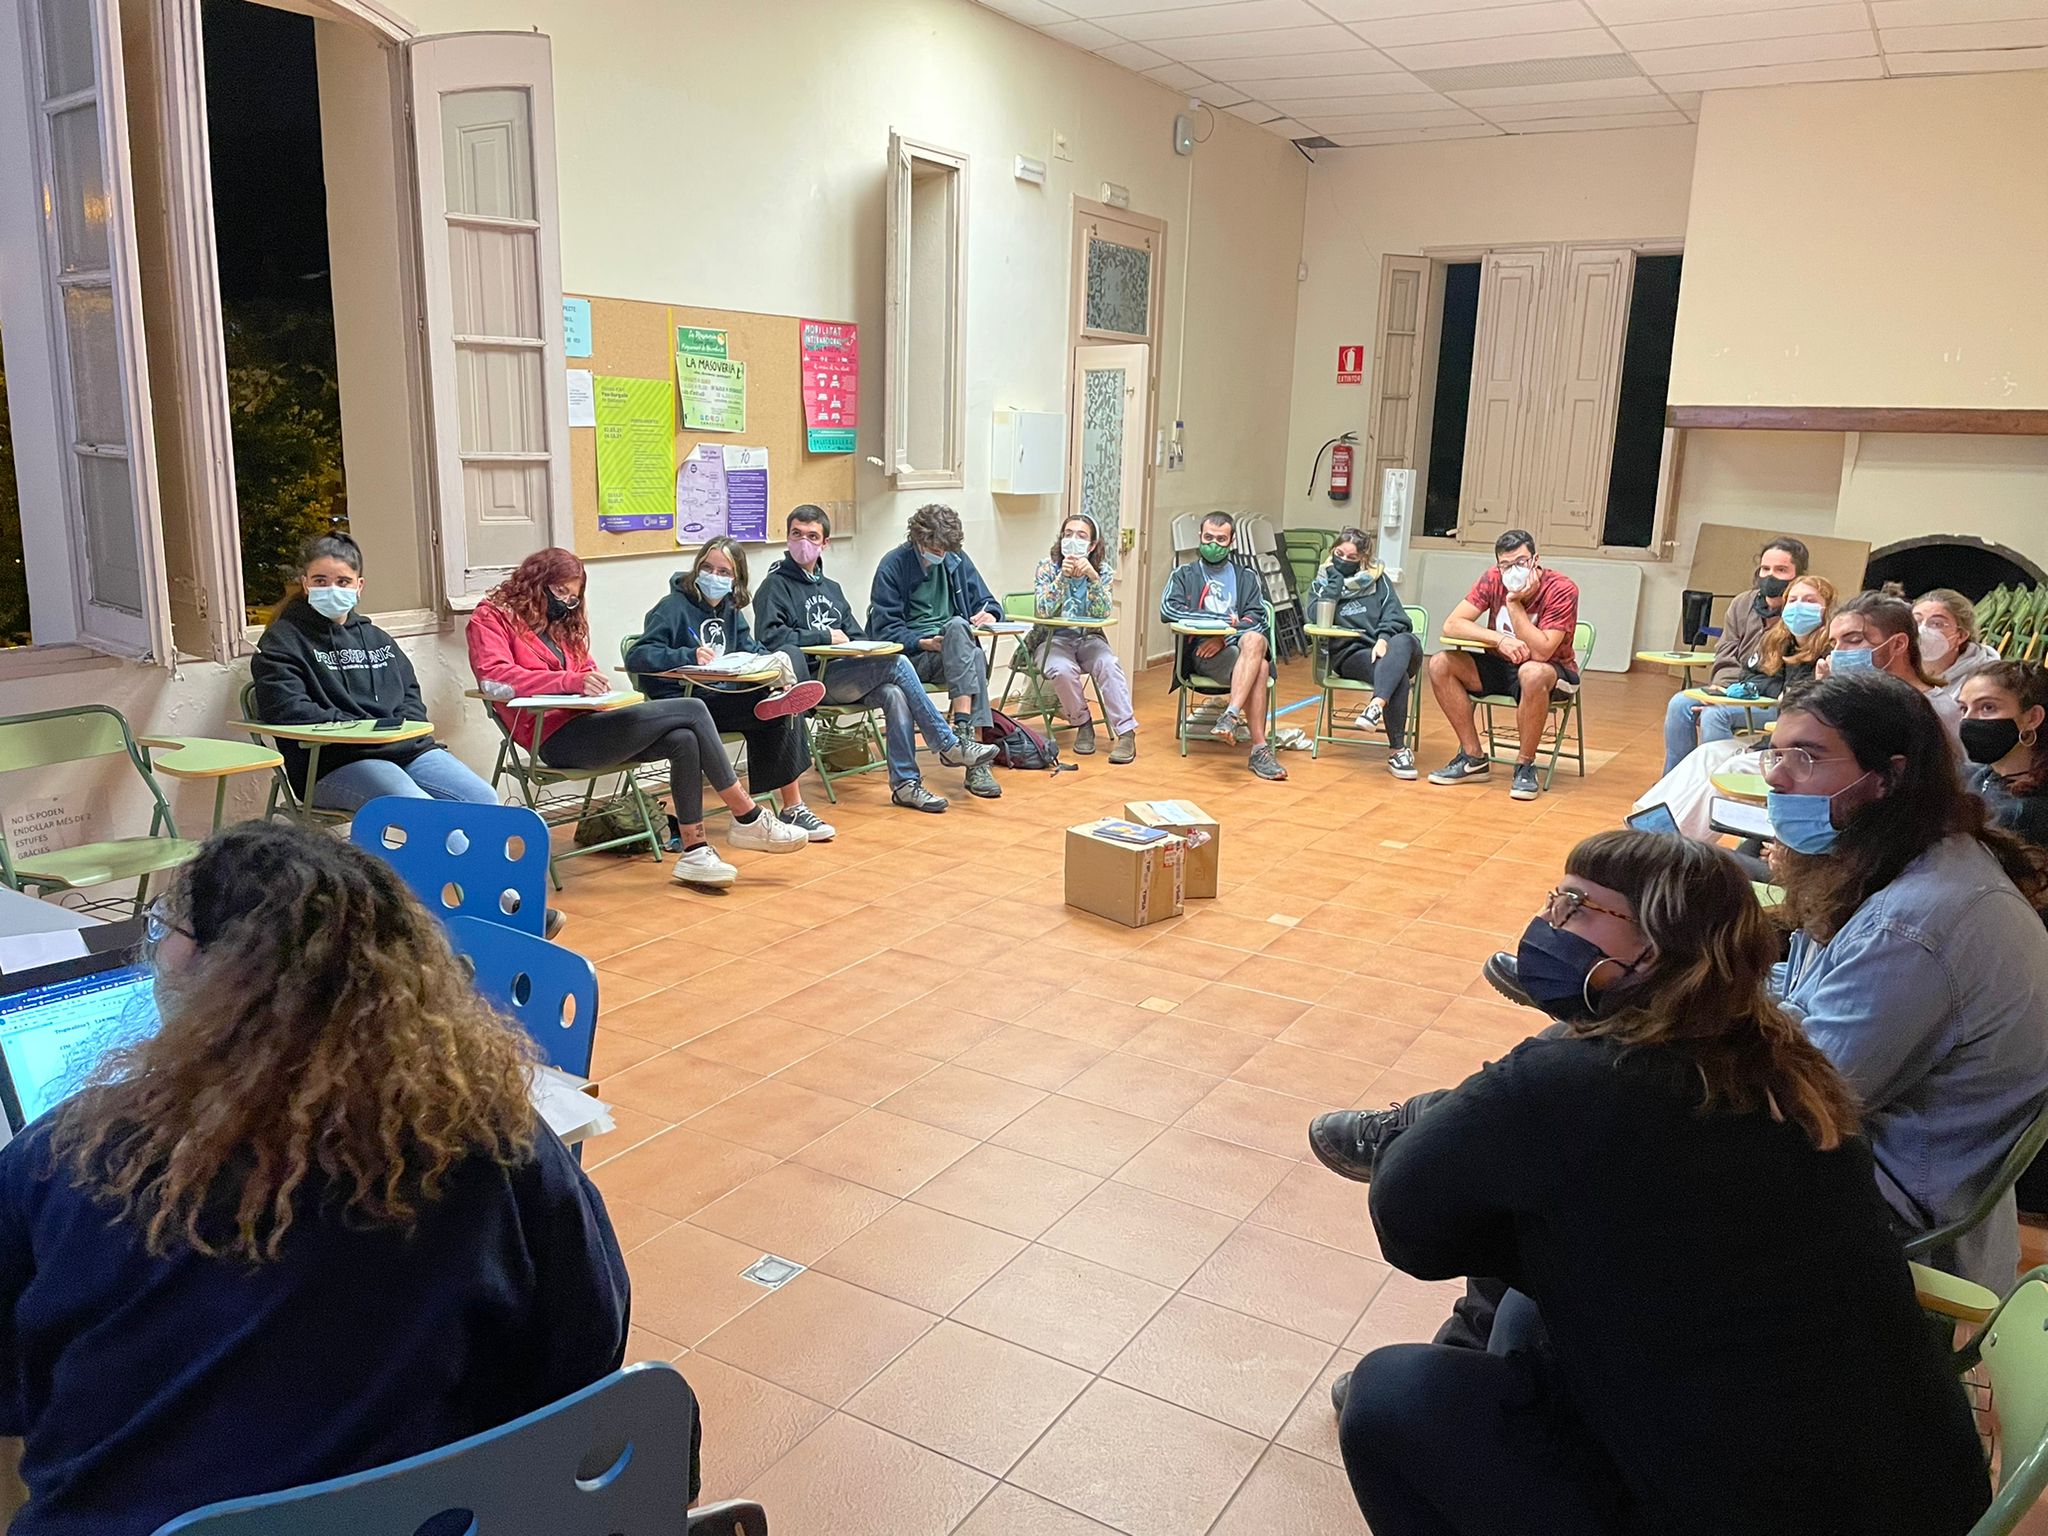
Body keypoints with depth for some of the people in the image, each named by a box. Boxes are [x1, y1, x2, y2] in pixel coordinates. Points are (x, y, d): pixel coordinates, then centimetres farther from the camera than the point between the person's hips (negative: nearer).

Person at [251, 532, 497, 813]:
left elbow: (410, 695, 28)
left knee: (485, 800, -15)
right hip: (335, 765, -6)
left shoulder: (375, 638, 26)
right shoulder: (283, 639, 5)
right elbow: (284, 708, -10)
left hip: (409, 748, 6)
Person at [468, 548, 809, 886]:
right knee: (692, 711, -18)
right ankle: (749, 820, -11)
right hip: (555, 737, -8)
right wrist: (572, 681, -28)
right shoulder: (491, 619, 3)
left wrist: (594, 686, -4)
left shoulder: (561, 626, 27)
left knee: (684, 740, -21)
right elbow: (493, 678, -17)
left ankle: (694, 852, -18)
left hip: (584, 721, 8)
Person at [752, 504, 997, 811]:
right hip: (812, 679, -7)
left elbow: (857, 635, 26)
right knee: (898, 663, -23)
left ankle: (905, 783, -24)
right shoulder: (775, 585, 3)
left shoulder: (831, 588, 26)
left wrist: (864, 649, 1)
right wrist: (826, 637, -9)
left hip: (846, 675, 7)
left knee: (894, 694, -25)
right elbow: (770, 636, -14)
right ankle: (948, 745, -16)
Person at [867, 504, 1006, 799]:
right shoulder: (893, 566, -3)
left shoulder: (957, 560, 12)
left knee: (977, 658, -33)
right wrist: (924, 643, -20)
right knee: (957, 626, -35)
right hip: (912, 653, -4)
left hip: (956, 651, 4)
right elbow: (885, 629, -6)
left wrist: (989, 614, -4)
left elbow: (988, 603, 20)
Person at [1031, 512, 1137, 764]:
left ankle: (1127, 732, -30)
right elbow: (1042, 611, -18)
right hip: (1054, 640, -1)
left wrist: (1093, 578, -29)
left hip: (1089, 639, 1)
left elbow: (1102, 614, -15)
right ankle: (1082, 724, -9)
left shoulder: (1103, 572, -1)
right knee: (1062, 670, -33)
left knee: (1109, 664, -30)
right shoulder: (1047, 567, -5)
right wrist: (1063, 576, -29)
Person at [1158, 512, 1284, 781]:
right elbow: (1168, 609, -1)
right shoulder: (1184, 574, 20)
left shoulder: (1247, 577, 26)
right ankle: (1259, 749, -41)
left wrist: (1226, 635, -13)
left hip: (1237, 646, 2)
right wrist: (1222, 620, -9)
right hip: (1200, 651, -2)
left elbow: (1257, 619, 8)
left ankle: (1231, 715, -47)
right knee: (1259, 668, -34)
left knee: (1254, 641, -38)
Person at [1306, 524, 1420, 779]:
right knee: (1399, 676, -35)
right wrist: (1335, 582, -6)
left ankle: (1376, 706, -57)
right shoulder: (1322, 583, 14)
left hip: (1384, 647, 2)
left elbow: (1394, 615, 3)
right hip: (1351, 655, -2)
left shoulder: (1378, 579, 17)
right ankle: (1398, 750, -39)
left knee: (1403, 642, -39)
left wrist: (1384, 639, -17)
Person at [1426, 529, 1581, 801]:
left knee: (1532, 673, -40)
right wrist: (1499, 639, -28)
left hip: (1553, 672, -5)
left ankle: (1525, 766, -20)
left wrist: (1514, 604, -30)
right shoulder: (1493, 580, -9)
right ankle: (1474, 758, -8)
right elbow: (1451, 625, -16)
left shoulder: (1562, 590, -21)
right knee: (1440, 664, -16)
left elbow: (1541, 652, -29)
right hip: (1501, 666, 5)